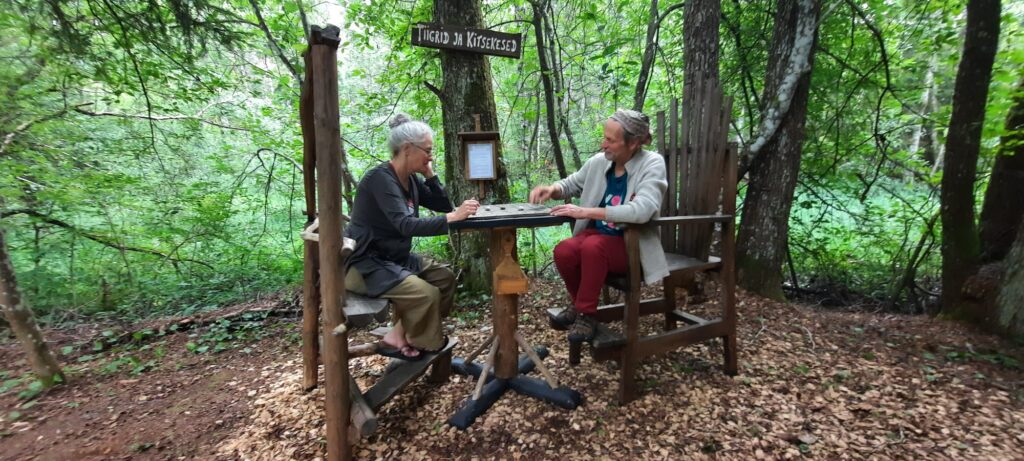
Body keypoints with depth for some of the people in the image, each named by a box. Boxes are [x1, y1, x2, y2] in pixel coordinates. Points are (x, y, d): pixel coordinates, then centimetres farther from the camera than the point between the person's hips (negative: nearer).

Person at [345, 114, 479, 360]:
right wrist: (453, 217, -37)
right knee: (426, 293, -24)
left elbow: (443, 205, 7)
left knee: (445, 277, 1)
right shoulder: (380, 178, -21)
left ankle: (401, 334, 5)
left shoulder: (411, 179, 5)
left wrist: (429, 174, -4)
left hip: (395, 258, 9)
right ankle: (397, 338, 3)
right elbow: (406, 226, -33)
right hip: (365, 264, -9)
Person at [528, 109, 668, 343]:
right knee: (563, 251, -25)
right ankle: (580, 304, 4)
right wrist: (552, 189, -7)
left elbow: (641, 211, -31)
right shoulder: (599, 162, -1)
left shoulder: (652, 164, -15)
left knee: (592, 245, -34)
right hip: (598, 236, 5)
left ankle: (587, 314, -13)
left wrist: (585, 212, -34)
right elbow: (571, 184, 18)